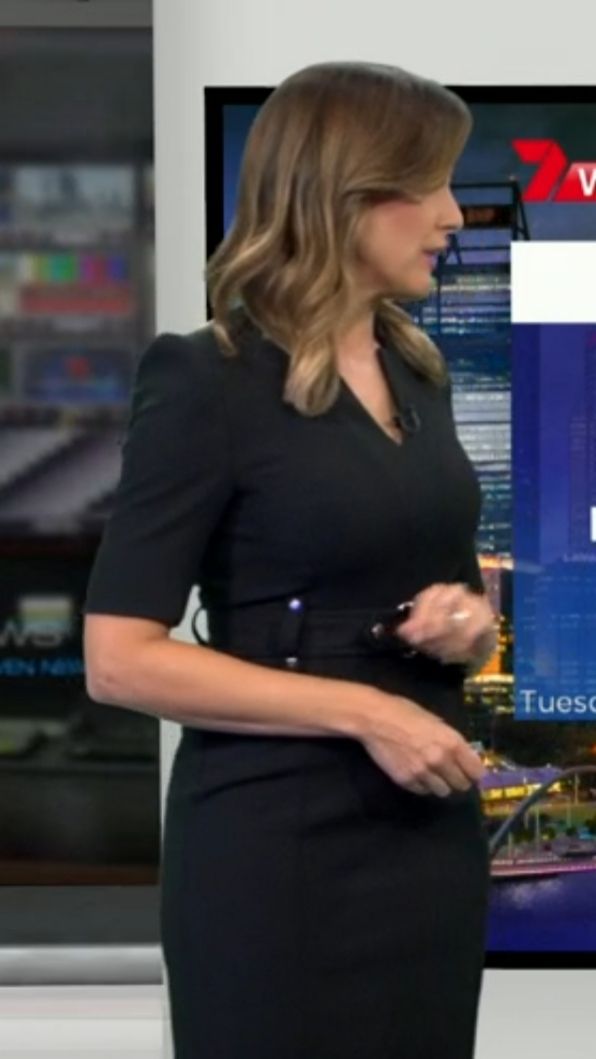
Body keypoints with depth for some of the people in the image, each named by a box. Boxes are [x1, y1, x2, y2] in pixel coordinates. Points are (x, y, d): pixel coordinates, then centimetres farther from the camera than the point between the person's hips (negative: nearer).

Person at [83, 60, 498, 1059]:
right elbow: (120, 660, -15)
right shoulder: (208, 383, -11)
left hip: (430, 830, 7)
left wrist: (469, 620, 0)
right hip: (278, 848, -7)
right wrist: (361, 711, -19)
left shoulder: (419, 376, 10)